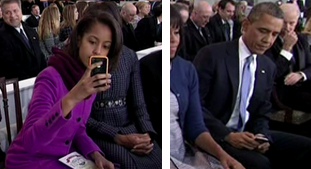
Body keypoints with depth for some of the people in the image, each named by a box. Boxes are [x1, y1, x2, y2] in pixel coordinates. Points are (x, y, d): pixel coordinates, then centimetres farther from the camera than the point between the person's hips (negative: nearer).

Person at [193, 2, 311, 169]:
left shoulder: (268, 67, 8)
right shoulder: (212, 55, -11)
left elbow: (262, 113, 14)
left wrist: (262, 136, -8)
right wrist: (227, 135, -20)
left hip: (248, 134, 7)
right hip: (214, 135, -6)